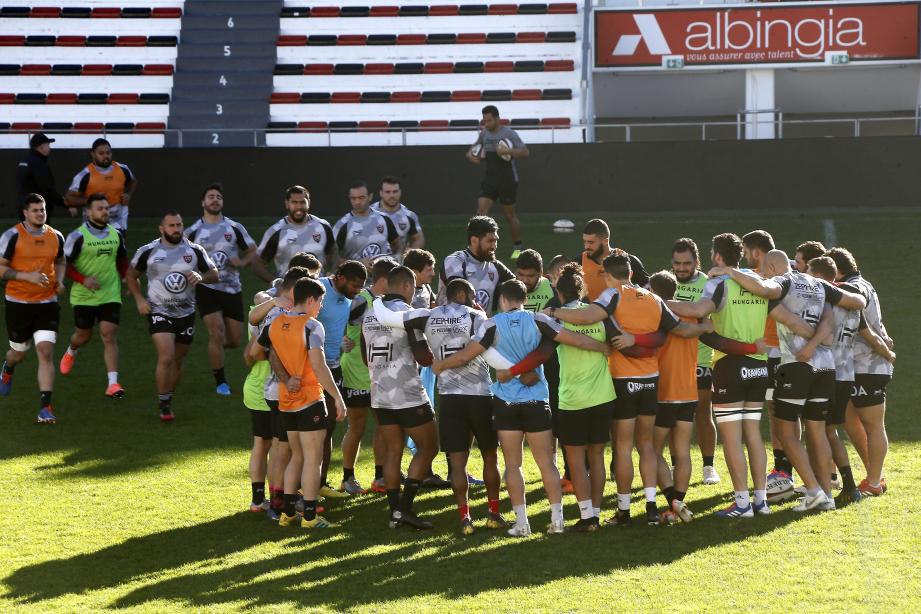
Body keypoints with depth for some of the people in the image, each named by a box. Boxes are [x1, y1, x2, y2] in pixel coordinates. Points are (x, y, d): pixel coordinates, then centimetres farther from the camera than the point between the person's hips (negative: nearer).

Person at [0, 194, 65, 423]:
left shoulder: (55, 237, 3)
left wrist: (60, 280, 1)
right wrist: (28, 276, -23)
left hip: (47, 303, 2)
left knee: (46, 352, -12)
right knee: (19, 353, 14)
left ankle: (45, 408, -11)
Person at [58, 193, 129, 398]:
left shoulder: (116, 234, 4)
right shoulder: (78, 236, -11)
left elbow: (122, 260, 20)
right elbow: (64, 264, -8)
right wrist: (84, 279, -19)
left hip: (110, 295, 2)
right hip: (84, 296, -2)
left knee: (110, 336, -9)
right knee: (83, 336, 12)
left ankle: (113, 383, -13)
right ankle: (70, 352, 49)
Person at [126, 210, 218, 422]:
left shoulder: (195, 251, 0)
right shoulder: (148, 252, -4)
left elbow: (214, 275, 7)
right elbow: (131, 275, 10)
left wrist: (201, 277, -16)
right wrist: (139, 299, -3)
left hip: (186, 314, 3)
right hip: (159, 313, -3)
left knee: (177, 361, 11)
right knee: (166, 358, -17)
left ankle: (168, 400, 31)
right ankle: (164, 405, -5)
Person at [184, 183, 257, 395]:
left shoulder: (234, 228, 4)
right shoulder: (193, 232, 0)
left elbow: (252, 251, 12)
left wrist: (242, 262, -9)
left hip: (232, 289, 3)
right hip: (206, 288, -3)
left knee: (235, 341, 3)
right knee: (217, 333, -15)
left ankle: (216, 346, 40)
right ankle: (220, 382, 0)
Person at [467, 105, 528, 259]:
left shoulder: (509, 133, -11)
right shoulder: (484, 134, 6)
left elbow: (525, 152, -15)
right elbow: (473, 149, 22)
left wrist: (507, 151, -28)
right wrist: (470, 155, -1)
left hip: (507, 181, -5)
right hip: (489, 180, 5)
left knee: (510, 215, 6)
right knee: (481, 211, -12)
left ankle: (517, 248, 24)